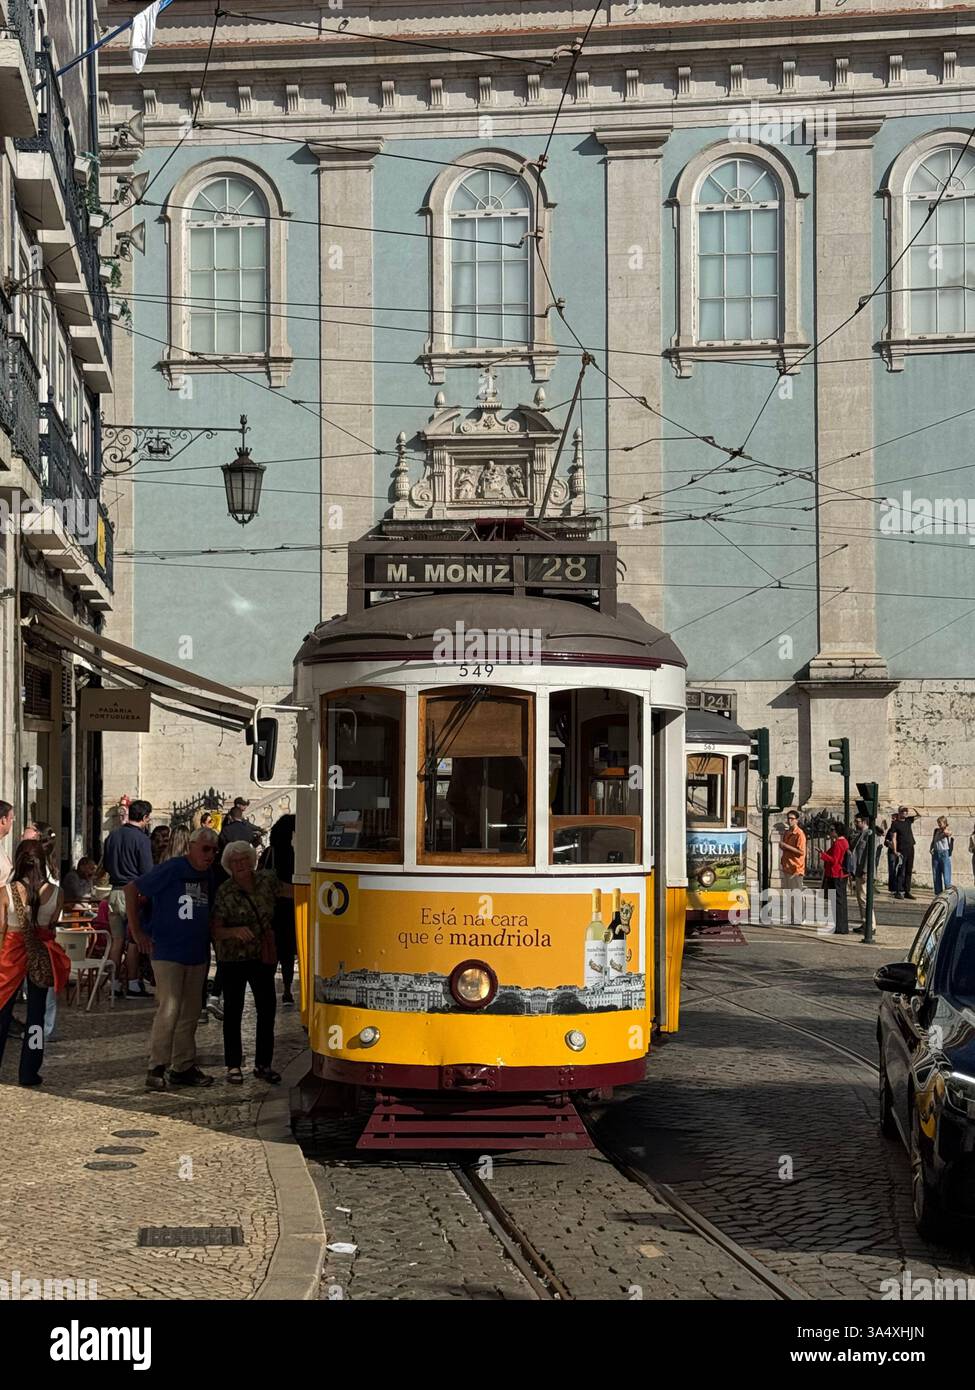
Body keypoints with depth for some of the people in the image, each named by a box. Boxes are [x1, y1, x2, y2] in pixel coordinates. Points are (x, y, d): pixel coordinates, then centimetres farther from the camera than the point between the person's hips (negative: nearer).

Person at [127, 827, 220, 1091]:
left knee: (190, 1013, 11)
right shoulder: (171, 870, -12)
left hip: (197, 954, 7)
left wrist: (212, 940, 13)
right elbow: (131, 889, -12)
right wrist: (136, 931, -12)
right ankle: (157, 1068, -3)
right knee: (169, 1010, -11)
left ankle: (184, 1067, 19)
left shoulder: (209, 876, 9)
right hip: (167, 952, -7)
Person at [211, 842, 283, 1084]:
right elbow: (216, 930, -12)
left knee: (267, 1010, 3)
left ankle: (263, 1064, 14)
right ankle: (233, 1066, 10)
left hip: (263, 956, 3)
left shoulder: (266, 879, -1)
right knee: (233, 1011, 3)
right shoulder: (225, 892, -10)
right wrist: (235, 931, -29)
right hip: (234, 958, -3)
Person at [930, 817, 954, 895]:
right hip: (936, 854, 5)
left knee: (946, 876, -9)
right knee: (936, 876, 8)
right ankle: (938, 894, 15)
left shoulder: (948, 833, -6)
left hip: (945, 854, -5)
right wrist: (931, 849, 5)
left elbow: (951, 848, -10)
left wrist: (952, 839, -17)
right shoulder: (936, 830, 9)